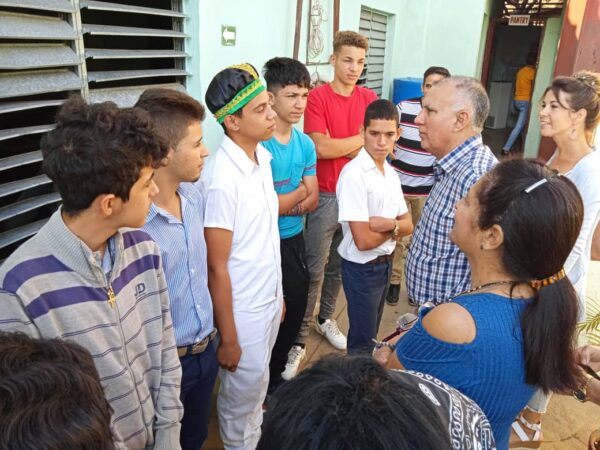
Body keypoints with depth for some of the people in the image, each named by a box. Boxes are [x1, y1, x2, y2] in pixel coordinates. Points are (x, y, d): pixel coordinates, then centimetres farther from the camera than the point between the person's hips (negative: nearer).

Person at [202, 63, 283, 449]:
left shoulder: (263, 157, -1)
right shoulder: (223, 180, -25)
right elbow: (217, 268, -20)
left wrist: (278, 293, 13)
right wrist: (227, 338, -13)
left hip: (270, 299, 7)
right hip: (243, 309, -7)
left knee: (258, 384, 27)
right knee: (242, 394, 17)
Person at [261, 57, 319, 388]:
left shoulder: (305, 144, 3)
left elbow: (312, 200, 2)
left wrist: (281, 205, -16)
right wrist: (298, 192, -7)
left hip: (295, 240, 6)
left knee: (295, 310, 19)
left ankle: (277, 373, 44)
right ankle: (264, 388, 35)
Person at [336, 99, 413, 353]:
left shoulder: (391, 173, 3)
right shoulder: (354, 175, -23)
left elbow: (408, 225, 3)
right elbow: (363, 241, -25)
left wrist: (388, 224, -19)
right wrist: (395, 229, -7)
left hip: (385, 263, 7)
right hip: (362, 268, -7)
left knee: (371, 333, 24)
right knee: (362, 341, 9)